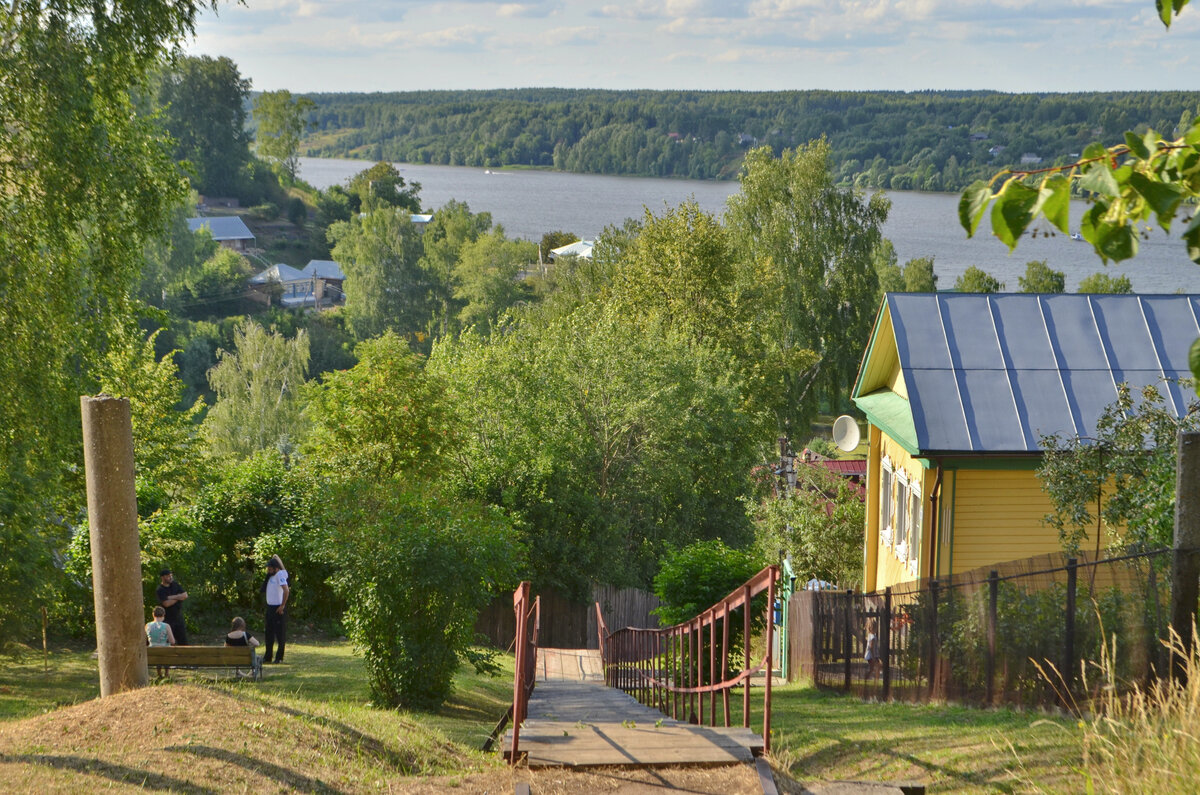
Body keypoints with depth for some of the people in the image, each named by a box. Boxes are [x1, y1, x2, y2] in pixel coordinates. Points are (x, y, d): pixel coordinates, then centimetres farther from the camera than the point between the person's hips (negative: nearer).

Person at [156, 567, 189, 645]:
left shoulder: (175, 584, 7)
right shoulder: (160, 590, -10)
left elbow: (185, 595, -2)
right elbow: (166, 603, -22)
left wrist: (172, 597, -13)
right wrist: (179, 597, -10)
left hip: (178, 618, 5)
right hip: (168, 619, -5)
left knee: (183, 642, 7)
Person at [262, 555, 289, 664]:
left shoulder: (280, 575, -16)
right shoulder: (271, 575, 11)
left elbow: (286, 590, -25)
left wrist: (283, 605, -22)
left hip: (278, 608, -9)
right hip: (270, 606, 9)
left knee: (280, 633, -1)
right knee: (269, 632, 12)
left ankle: (279, 657, 5)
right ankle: (267, 656, 18)